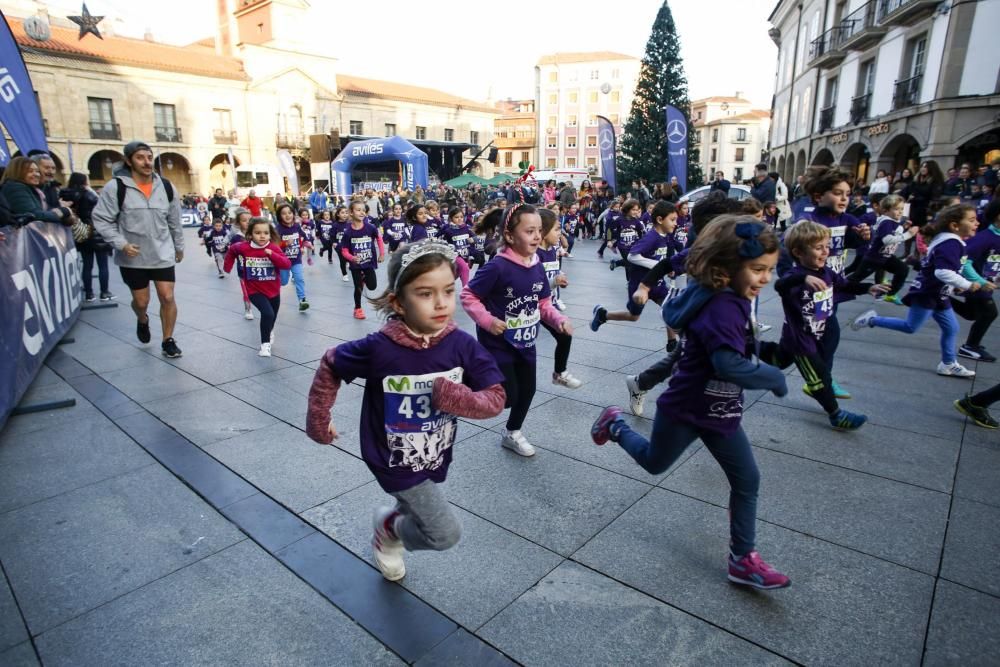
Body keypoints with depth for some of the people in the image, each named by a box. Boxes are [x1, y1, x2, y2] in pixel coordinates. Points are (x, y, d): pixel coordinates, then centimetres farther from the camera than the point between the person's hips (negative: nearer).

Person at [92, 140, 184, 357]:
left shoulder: (166, 187, 1)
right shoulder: (116, 187, -11)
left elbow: (174, 221, 10)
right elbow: (101, 219, -8)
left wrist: (179, 247, 16)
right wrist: (121, 243, -17)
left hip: (163, 255, 2)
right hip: (132, 258, -1)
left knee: (167, 297, -3)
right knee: (141, 301, 11)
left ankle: (168, 341, 12)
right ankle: (142, 321, 46)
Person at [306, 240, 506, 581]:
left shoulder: (462, 345, -20)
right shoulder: (379, 349, -28)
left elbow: (495, 399, -15)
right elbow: (330, 366, -10)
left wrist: (458, 397, -34)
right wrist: (318, 420, -2)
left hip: (434, 458, 4)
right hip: (395, 462, -4)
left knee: (416, 511, 29)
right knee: (446, 533, -4)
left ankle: (388, 538, 63)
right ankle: (388, 526, 26)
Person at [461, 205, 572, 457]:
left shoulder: (537, 267, -2)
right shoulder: (497, 266, -23)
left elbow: (543, 303, 8)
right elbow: (467, 296, -16)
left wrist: (559, 320, -8)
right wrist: (487, 320, -25)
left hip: (525, 342, 7)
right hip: (498, 343, -7)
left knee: (527, 390, 17)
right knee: (508, 396, -4)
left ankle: (512, 433, 41)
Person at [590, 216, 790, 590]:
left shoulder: (730, 299, -1)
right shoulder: (722, 308, -32)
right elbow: (730, 366, -42)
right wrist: (776, 378, -25)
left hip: (719, 412, 8)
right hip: (686, 408, -8)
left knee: (747, 480, 9)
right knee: (654, 463, 18)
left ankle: (743, 560, 23)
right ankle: (615, 426, 45)